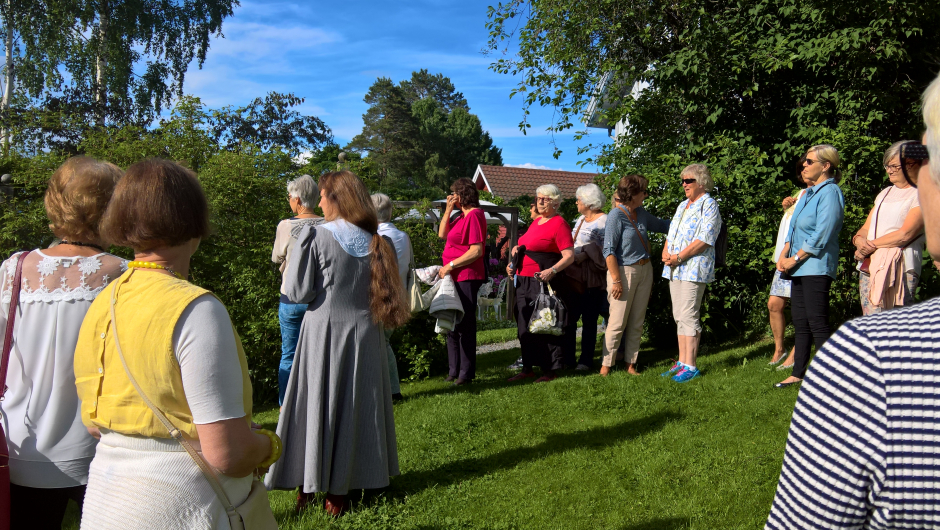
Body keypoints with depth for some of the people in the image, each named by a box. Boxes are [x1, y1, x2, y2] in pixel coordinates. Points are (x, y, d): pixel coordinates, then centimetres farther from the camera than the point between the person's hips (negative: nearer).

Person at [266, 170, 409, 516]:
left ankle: (307, 487, 19)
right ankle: (339, 490, 20)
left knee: (317, 406, 9)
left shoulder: (316, 236, -12)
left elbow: (298, 292, -11)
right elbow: (386, 293, 8)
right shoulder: (375, 241, 2)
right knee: (355, 407, 11)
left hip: (324, 332, -3)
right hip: (364, 334, 4)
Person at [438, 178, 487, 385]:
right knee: (452, 325, 13)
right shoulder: (461, 216, 17)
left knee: (464, 325, -3)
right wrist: (448, 209, 8)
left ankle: (466, 373, 5)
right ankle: (454, 371, 22)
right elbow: (442, 234, 13)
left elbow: (476, 251, -20)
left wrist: (450, 265, -17)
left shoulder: (474, 215, -13)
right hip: (454, 277, 10)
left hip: (467, 277, -10)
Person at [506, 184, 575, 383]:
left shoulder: (559, 224, -9)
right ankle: (527, 368, 21)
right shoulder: (536, 222, 17)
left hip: (545, 282, -9)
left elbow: (569, 256, -15)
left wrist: (552, 271, -28)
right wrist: (517, 249, 11)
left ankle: (550, 370, 6)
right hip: (524, 281, 9)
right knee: (525, 325, 11)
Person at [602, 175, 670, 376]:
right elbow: (609, 250, -17)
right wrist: (616, 280, -19)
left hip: (644, 270, 8)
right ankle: (606, 364, 6)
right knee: (618, 322, -5)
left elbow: (660, 225, 28)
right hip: (624, 271, -8)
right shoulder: (616, 215, -14)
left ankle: (631, 363, 19)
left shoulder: (641, 213, 8)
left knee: (637, 322, 10)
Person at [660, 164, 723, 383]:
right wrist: (666, 251, 2)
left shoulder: (709, 205, -6)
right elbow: (671, 232, 22)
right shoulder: (683, 206, 21)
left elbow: (704, 239, -16)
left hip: (694, 268, -9)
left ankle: (690, 366, -4)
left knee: (688, 316, -9)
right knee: (679, 316, 10)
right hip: (675, 268, 9)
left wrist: (679, 257, -18)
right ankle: (682, 362, 16)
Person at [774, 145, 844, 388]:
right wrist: (783, 255, 5)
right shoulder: (808, 193, 18)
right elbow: (794, 230, 20)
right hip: (800, 268, 9)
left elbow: (821, 236, -17)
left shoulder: (830, 192, -10)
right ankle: (798, 373, 21)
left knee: (817, 324, -8)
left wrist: (794, 259, -13)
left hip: (817, 266, -9)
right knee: (800, 322, 13)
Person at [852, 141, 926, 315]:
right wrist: (859, 239, -5)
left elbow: (904, 235, -11)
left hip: (900, 269, -6)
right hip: (868, 267, 6)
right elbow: (866, 228, 18)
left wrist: (871, 245, -5)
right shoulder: (885, 193, 22)